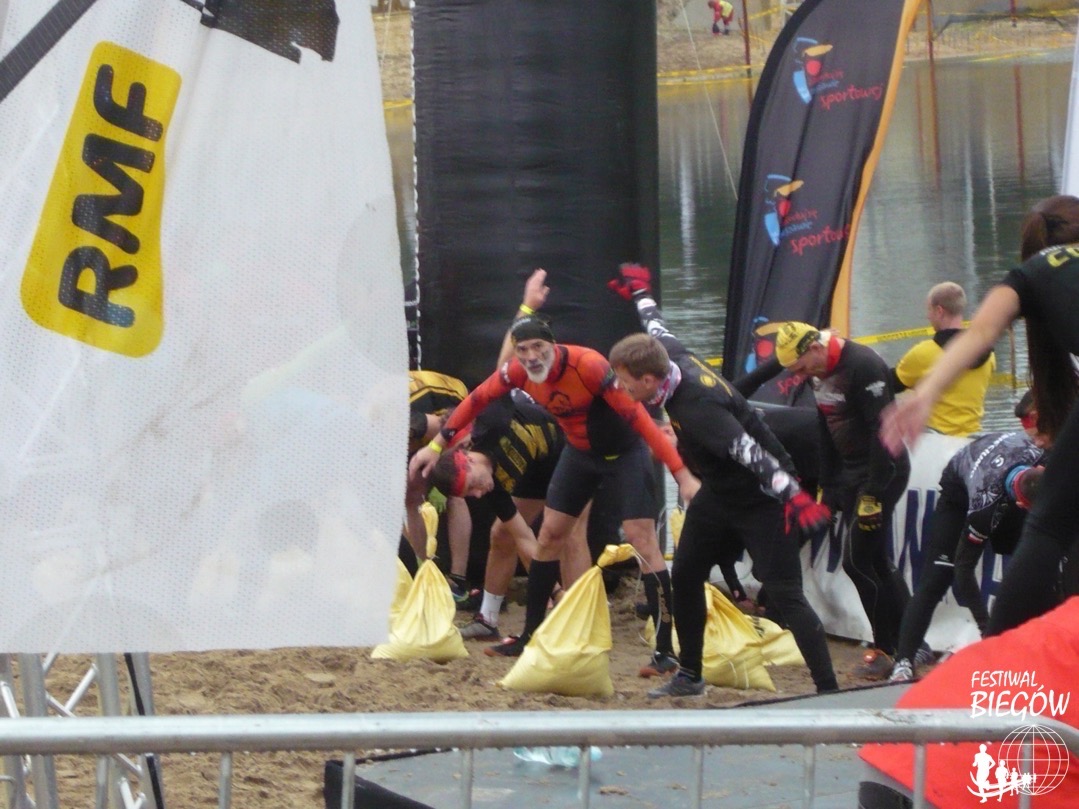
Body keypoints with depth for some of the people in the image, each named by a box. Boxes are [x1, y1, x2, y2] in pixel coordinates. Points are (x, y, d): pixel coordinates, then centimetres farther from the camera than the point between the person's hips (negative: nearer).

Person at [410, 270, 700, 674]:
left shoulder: (587, 365, -34)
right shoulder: (517, 371, -16)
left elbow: (638, 415, -36)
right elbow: (476, 400, 1)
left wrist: (682, 474, -40)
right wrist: (437, 445, 5)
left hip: (624, 451, -6)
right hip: (580, 452, 6)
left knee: (643, 541, -14)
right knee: (549, 535, 9)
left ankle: (665, 652, -14)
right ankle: (529, 636, 23)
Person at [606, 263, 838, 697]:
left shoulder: (697, 408, -34)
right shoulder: (671, 356, -8)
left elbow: (751, 453, -42)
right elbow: (657, 328, 15)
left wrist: (794, 498, -50)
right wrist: (639, 293, 34)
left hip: (758, 499, -10)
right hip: (718, 494, 10)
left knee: (785, 596, -14)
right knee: (684, 575, 15)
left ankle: (828, 691, -14)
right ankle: (690, 675, 30)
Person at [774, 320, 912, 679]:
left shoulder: (863, 366, -21)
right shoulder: (820, 374, 7)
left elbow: (883, 430, -23)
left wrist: (873, 495, -24)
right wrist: (826, 486, 14)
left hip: (883, 472, -9)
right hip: (851, 473, 9)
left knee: (858, 559, -11)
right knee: (876, 560, 9)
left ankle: (887, 649, -2)